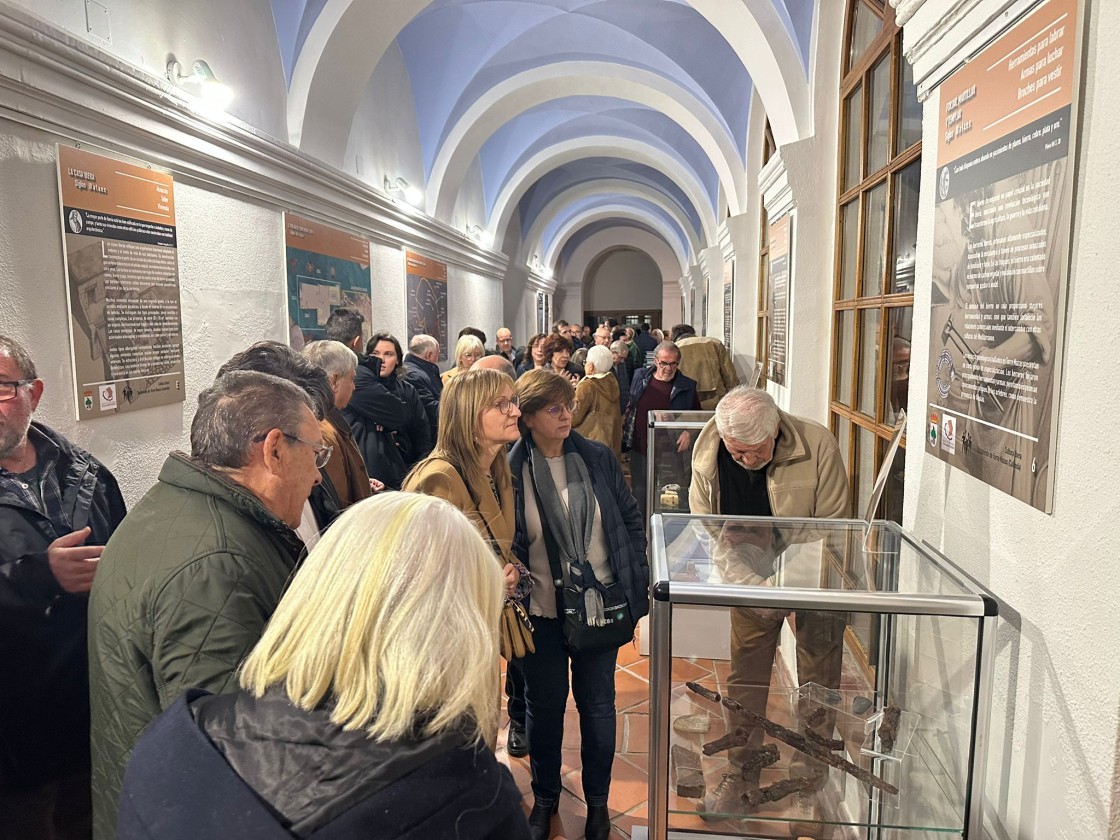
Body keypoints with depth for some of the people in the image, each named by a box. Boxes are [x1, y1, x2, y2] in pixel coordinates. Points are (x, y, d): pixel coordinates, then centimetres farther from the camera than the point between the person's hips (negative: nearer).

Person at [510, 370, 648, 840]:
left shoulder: (598, 458, -5)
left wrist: (638, 581, 2)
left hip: (601, 605, 2)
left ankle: (597, 800, 39)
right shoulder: (510, 470, -11)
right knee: (545, 706, 17)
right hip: (542, 611, -1)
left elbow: (630, 519, 4)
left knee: (598, 704, 15)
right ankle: (545, 797, 42)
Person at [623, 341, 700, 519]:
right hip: (639, 449, 3)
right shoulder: (640, 377, 3)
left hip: (669, 451, -2)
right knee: (639, 493, 14)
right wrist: (625, 434, 5)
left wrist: (688, 432, -10)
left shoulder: (687, 386, -3)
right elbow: (629, 407, 13)